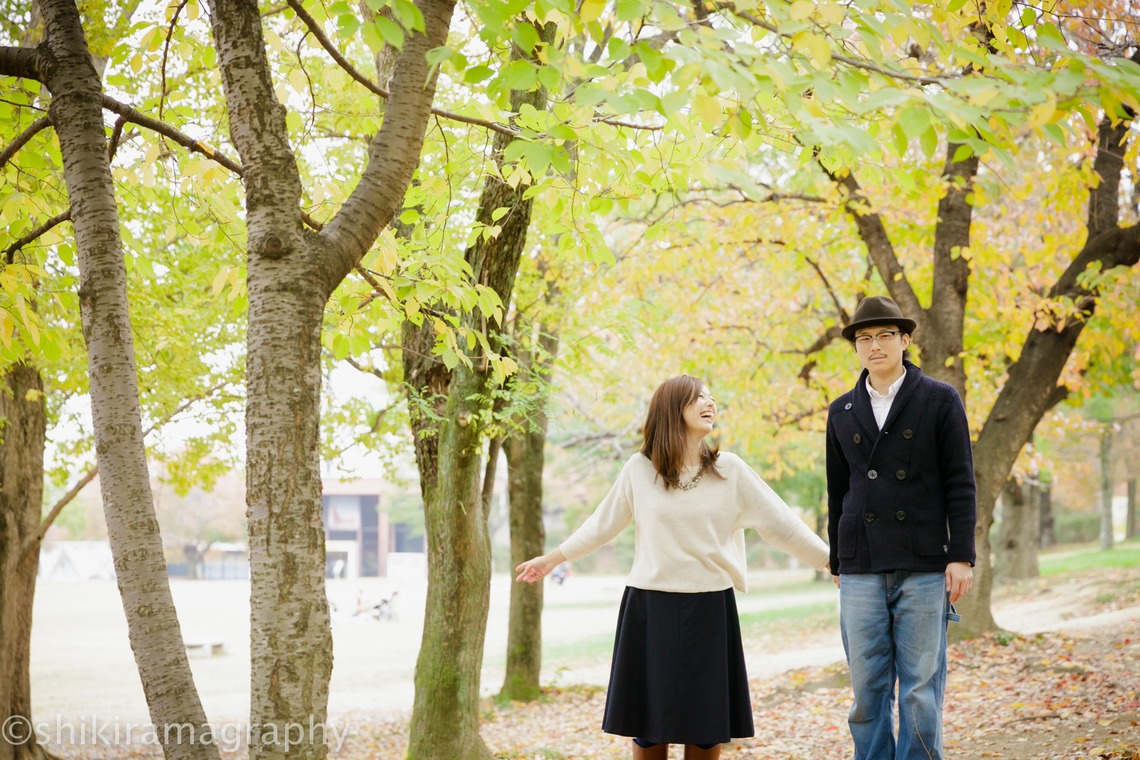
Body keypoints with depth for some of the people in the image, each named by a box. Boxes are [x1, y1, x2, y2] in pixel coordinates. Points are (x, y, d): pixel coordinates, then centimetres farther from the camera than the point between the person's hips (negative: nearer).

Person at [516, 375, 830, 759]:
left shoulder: (730, 470, 1)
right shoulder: (639, 469, 0)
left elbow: (780, 524, 3)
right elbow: (603, 523, 13)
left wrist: (832, 561, 0)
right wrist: (553, 559, 20)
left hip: (709, 609, 0)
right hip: (650, 608, 0)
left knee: (707, 726, 4)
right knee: (649, 719, 5)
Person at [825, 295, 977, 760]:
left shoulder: (940, 401, 3)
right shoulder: (842, 412, 13)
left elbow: (960, 484, 0)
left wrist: (961, 556, -6)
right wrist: (837, 564, 15)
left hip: (924, 568, -3)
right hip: (862, 572, 3)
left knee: (921, 689, -1)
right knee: (867, 689, 3)